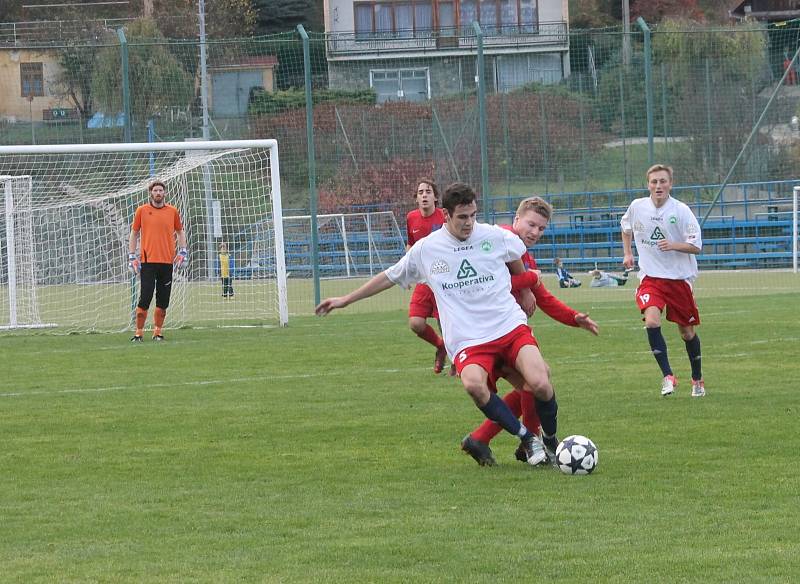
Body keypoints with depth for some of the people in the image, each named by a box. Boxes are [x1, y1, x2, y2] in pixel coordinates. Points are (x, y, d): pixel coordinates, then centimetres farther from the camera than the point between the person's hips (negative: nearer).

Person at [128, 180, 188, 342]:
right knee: (145, 299, -8)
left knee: (163, 301, 4)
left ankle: (158, 332, 13)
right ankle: (138, 333, -2)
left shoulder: (172, 211, 8)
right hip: (148, 261, -2)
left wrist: (183, 252, 8)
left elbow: (180, 231, 19)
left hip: (167, 261, 2)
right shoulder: (142, 211, 4)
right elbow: (134, 233, 10)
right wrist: (132, 256, 5)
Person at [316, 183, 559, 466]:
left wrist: (525, 288, 37)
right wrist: (346, 299, 22)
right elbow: (390, 277, 18)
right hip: (466, 341, -1)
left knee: (540, 384, -23)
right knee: (473, 384, -34)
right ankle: (527, 439, -16)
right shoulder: (425, 249, 3)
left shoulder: (495, 237, 2)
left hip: (511, 327, 1)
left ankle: (552, 441, 8)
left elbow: (516, 258, 26)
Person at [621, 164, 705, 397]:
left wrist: (673, 245, -26)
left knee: (687, 332, 9)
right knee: (652, 321, -24)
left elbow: (696, 246, -10)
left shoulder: (681, 210, -10)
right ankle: (668, 376, -17)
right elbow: (626, 227, 23)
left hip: (679, 277, -1)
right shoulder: (637, 207, -1)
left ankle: (697, 379, 30)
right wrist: (627, 253, 19)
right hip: (650, 277, 1)